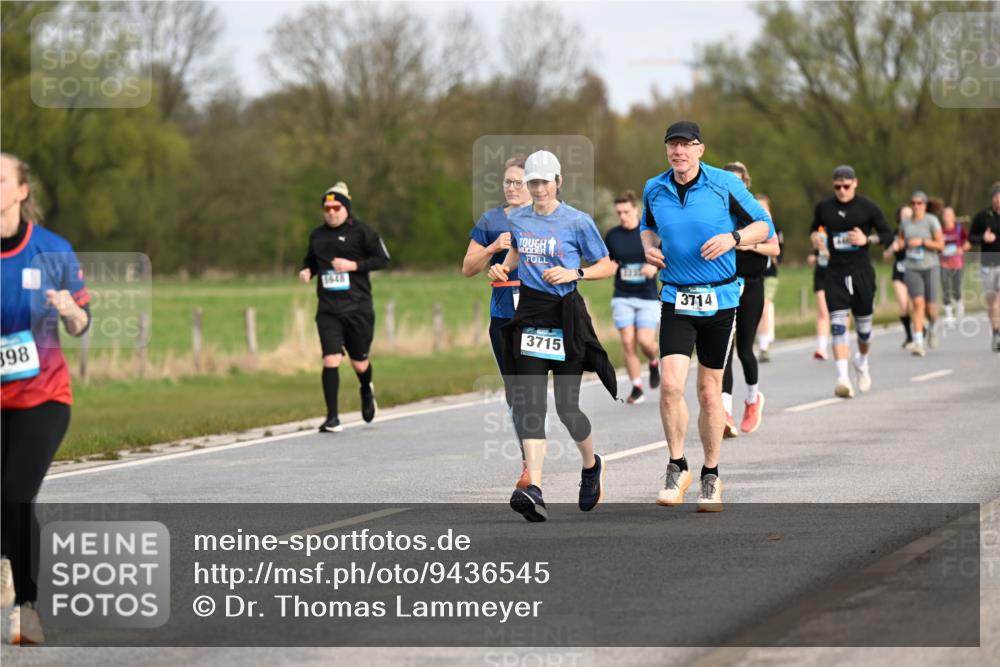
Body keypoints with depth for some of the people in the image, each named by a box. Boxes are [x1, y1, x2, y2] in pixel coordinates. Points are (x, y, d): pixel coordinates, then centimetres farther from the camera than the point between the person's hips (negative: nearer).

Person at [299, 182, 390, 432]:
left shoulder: (361, 231, -3)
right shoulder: (317, 235, 10)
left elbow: (382, 259, -3)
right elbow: (310, 260, 25)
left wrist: (354, 265, -15)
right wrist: (307, 271, 2)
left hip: (358, 307, -2)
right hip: (328, 309, 2)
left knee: (359, 363, 8)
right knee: (330, 360, -13)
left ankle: (367, 391, 44)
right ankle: (332, 418, -9)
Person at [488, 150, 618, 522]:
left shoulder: (578, 222, -4)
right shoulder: (517, 220, 8)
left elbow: (607, 266, 1)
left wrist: (574, 273, -15)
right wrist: (502, 268, 9)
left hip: (566, 316, -3)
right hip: (529, 315, 3)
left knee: (566, 407, 0)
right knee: (529, 402, -12)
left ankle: (591, 466, 32)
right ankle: (534, 491, -21)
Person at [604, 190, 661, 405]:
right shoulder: (612, 235, 3)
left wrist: (654, 265, -16)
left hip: (648, 296, -2)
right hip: (623, 297, 2)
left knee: (645, 341, -12)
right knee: (628, 342, -7)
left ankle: (654, 363, 23)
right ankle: (637, 387, 4)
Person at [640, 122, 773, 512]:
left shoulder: (725, 185, -7)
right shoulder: (654, 189, 3)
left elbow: (764, 225, 0)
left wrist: (732, 237, -18)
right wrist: (649, 246, 2)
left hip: (720, 300, -2)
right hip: (676, 300, 2)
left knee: (709, 392, 5)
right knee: (670, 384, -15)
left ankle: (711, 476, 21)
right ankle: (677, 468, 2)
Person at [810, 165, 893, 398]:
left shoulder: (867, 207, -2)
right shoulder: (824, 208, 4)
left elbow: (888, 235, 2)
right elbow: (814, 229, 21)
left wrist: (867, 239, -15)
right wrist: (815, 237, -3)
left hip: (862, 272, 0)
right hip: (835, 272, 0)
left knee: (864, 325, 10)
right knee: (838, 324, -14)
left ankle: (862, 362, 41)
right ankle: (843, 378, -21)